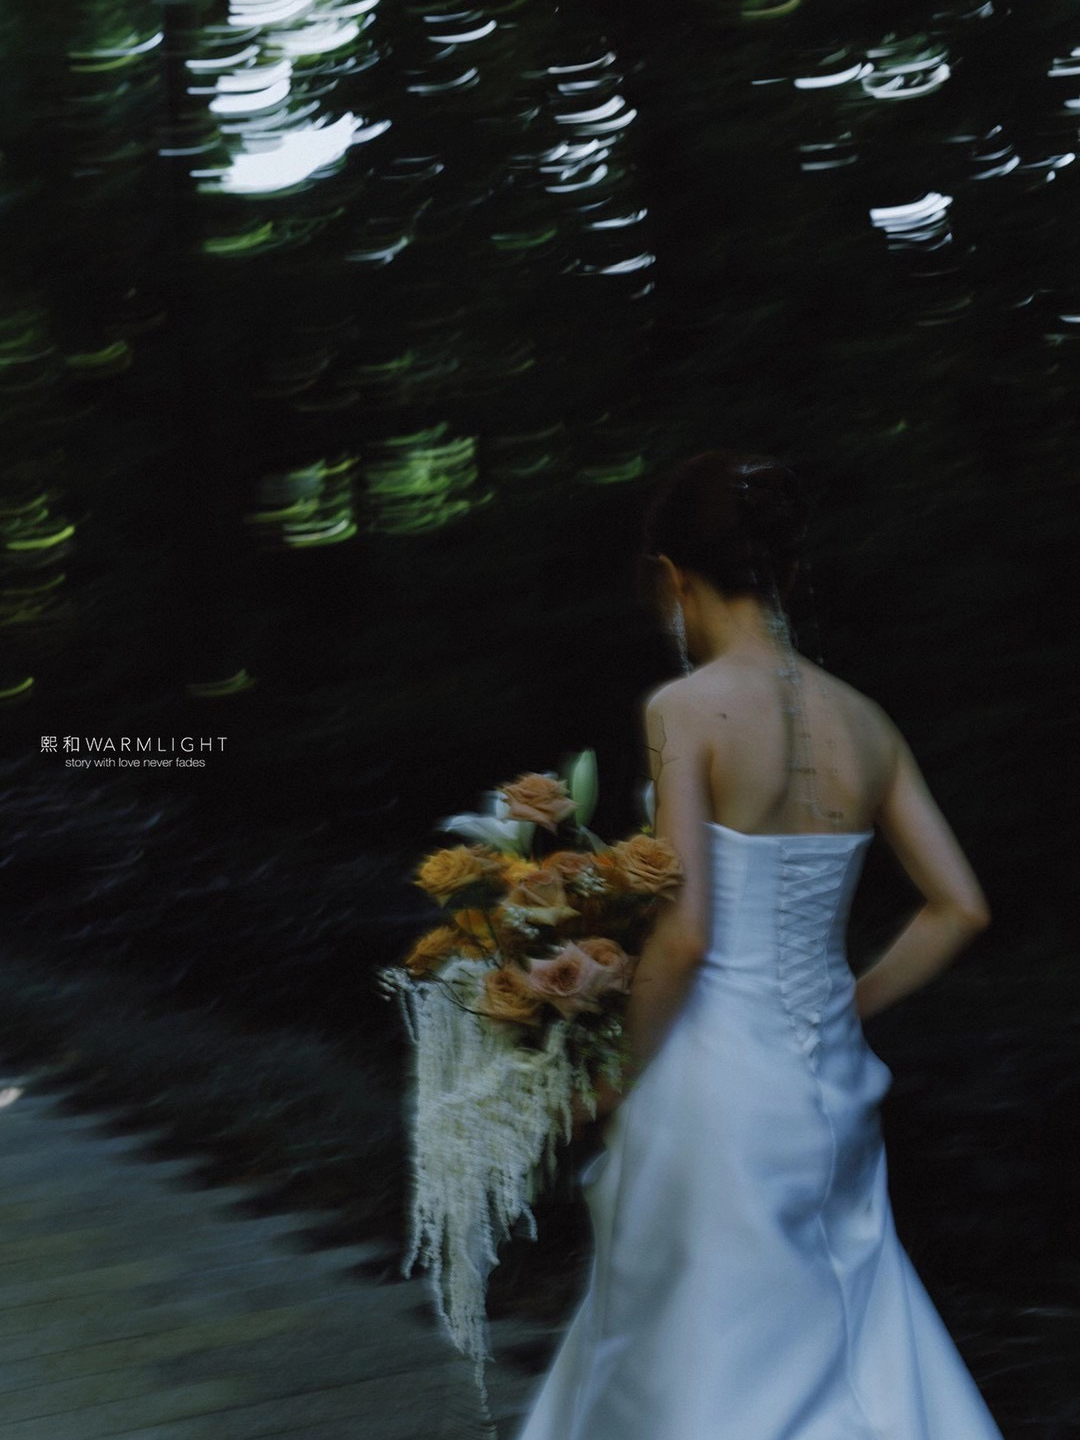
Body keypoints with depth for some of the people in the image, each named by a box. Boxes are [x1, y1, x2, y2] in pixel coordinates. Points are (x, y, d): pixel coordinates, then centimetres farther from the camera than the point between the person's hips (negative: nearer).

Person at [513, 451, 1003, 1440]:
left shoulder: (686, 709, -14)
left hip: (716, 1072, -6)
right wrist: (847, 1012, 13)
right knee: (850, 1355, 18)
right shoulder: (864, 721, 3)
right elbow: (961, 908, 4)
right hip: (831, 1083, 6)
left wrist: (627, 1072, -5)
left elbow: (683, 932, -19)